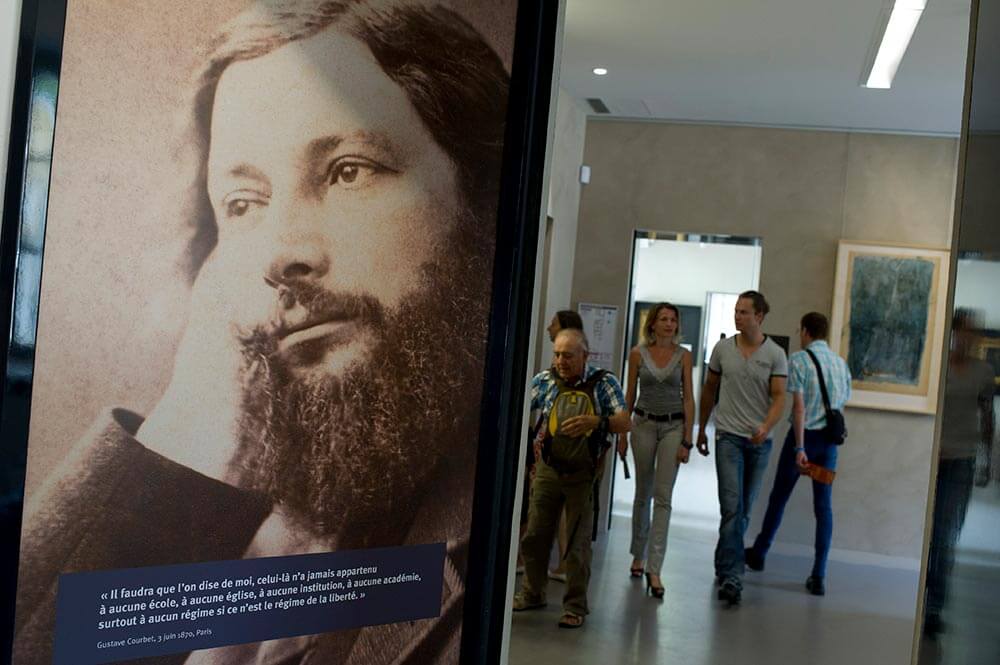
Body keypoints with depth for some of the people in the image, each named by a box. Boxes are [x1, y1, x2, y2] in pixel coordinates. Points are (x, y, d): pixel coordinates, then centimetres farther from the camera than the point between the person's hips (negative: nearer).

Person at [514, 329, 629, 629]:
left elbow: (624, 423, -13)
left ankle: (575, 606, 13)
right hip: (548, 468, 3)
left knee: (577, 542, 1)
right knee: (534, 535, 11)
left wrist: (596, 421, -31)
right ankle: (532, 593, 29)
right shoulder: (543, 380, 1)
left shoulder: (603, 382, -7)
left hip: (583, 472, -3)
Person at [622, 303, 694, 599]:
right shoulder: (638, 353, 0)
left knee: (663, 497, -7)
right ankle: (638, 555, 30)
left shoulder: (684, 355, -1)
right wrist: (622, 433, 5)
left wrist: (687, 440, -7)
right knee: (643, 494, 12)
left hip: (673, 426, -1)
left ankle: (654, 568, -8)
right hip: (644, 424, 1)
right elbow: (630, 394, 6)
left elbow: (688, 398, -1)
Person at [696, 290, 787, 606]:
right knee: (732, 506, -13)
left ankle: (724, 564, 30)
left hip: (759, 440, 1)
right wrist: (701, 428, 17)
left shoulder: (775, 354, -2)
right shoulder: (722, 349, 3)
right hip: (729, 436, -1)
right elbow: (709, 389, 13)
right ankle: (731, 576, -13)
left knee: (744, 509, 11)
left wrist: (765, 427, -24)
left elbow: (779, 397, -6)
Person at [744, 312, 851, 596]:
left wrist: (799, 448, -18)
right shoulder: (841, 363, 8)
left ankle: (759, 553, 30)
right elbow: (843, 401, 12)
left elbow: (799, 406, -16)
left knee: (779, 496, 13)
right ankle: (818, 576, 3)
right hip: (830, 439, 4)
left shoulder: (798, 360, -9)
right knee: (823, 506, 5)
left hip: (804, 435, -4)